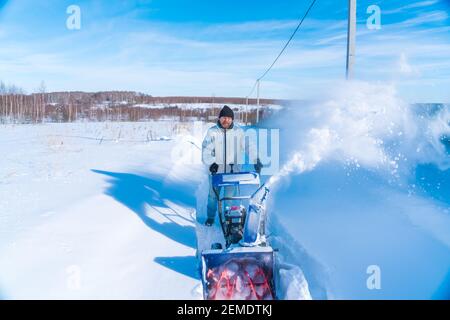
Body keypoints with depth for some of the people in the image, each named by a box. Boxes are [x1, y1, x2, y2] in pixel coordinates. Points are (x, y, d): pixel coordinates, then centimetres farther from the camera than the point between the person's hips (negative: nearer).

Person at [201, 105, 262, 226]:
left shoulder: (239, 131, -1)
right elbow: (206, 150, -6)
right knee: (213, 195, 11)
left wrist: (256, 160, -10)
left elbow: (249, 146, 1)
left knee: (230, 196, 0)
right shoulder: (212, 132, -2)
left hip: (233, 170, 0)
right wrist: (211, 163, -18)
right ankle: (210, 217, 30)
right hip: (216, 170, 1)